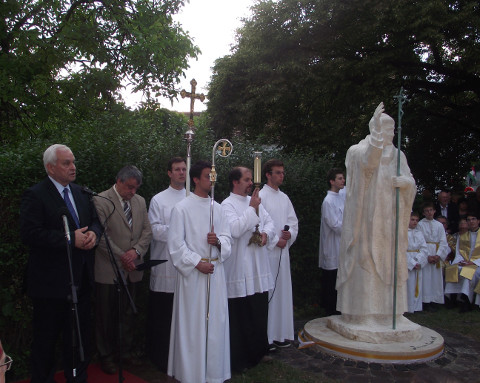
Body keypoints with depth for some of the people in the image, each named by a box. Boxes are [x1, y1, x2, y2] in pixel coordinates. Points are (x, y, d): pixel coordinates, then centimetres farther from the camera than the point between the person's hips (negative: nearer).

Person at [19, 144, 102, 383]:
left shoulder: (79, 192, 10)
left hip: (81, 280, 7)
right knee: (46, 339, 9)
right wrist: (71, 239, -25)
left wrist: (93, 233, -9)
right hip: (51, 282, -7)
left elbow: (95, 220, 15)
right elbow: (29, 234, -22)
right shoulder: (35, 195, -12)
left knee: (80, 334, 19)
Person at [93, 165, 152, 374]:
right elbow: (101, 235, -14)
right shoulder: (102, 201, -9)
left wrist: (136, 250, -8)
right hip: (109, 270, -5)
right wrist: (121, 256, -14)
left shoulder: (140, 201, 9)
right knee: (107, 315, 8)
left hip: (133, 269, 5)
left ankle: (126, 350, 30)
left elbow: (147, 231, 9)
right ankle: (106, 355, 24)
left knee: (128, 313, 15)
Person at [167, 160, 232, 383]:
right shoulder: (182, 208, -5)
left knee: (215, 321, 10)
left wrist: (218, 241, -12)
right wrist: (197, 263, -15)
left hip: (215, 272, 5)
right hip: (192, 272, -4)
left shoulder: (217, 208, 10)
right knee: (192, 323, 2)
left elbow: (227, 237, 10)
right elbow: (176, 244, -9)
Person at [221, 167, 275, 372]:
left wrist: (266, 233, -5)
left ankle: (258, 351, 33)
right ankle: (240, 360, 17)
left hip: (259, 268, 7)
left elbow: (269, 222, 17)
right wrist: (252, 209, -17)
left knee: (259, 312, 16)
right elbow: (235, 230, -22)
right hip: (240, 268, -7)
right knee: (240, 316, 2)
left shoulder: (255, 201, 12)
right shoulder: (227, 205, -9)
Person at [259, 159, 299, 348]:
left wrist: (290, 234, -4)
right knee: (267, 292, -3)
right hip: (266, 251, -7)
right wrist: (275, 241, -12)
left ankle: (280, 333, 20)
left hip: (283, 251, 7)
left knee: (283, 290, 10)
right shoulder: (260, 196, -7)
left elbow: (293, 221, 16)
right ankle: (265, 335, 7)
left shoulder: (284, 197, 14)